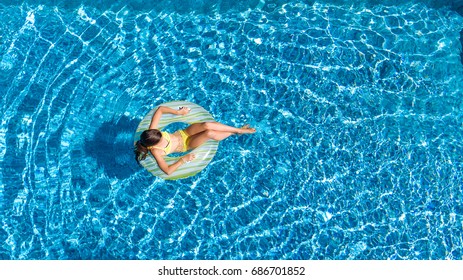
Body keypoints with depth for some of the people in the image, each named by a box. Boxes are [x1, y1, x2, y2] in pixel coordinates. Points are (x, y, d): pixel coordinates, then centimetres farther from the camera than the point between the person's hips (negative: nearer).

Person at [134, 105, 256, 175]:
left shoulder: (151, 132, -20)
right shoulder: (156, 152, -28)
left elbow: (160, 109, -12)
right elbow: (167, 171, -30)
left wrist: (178, 112, -16)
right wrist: (183, 160, -29)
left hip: (183, 133, 4)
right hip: (186, 145, -4)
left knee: (207, 125, -26)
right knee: (210, 133, -30)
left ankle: (238, 129, -5)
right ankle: (236, 132, -2)